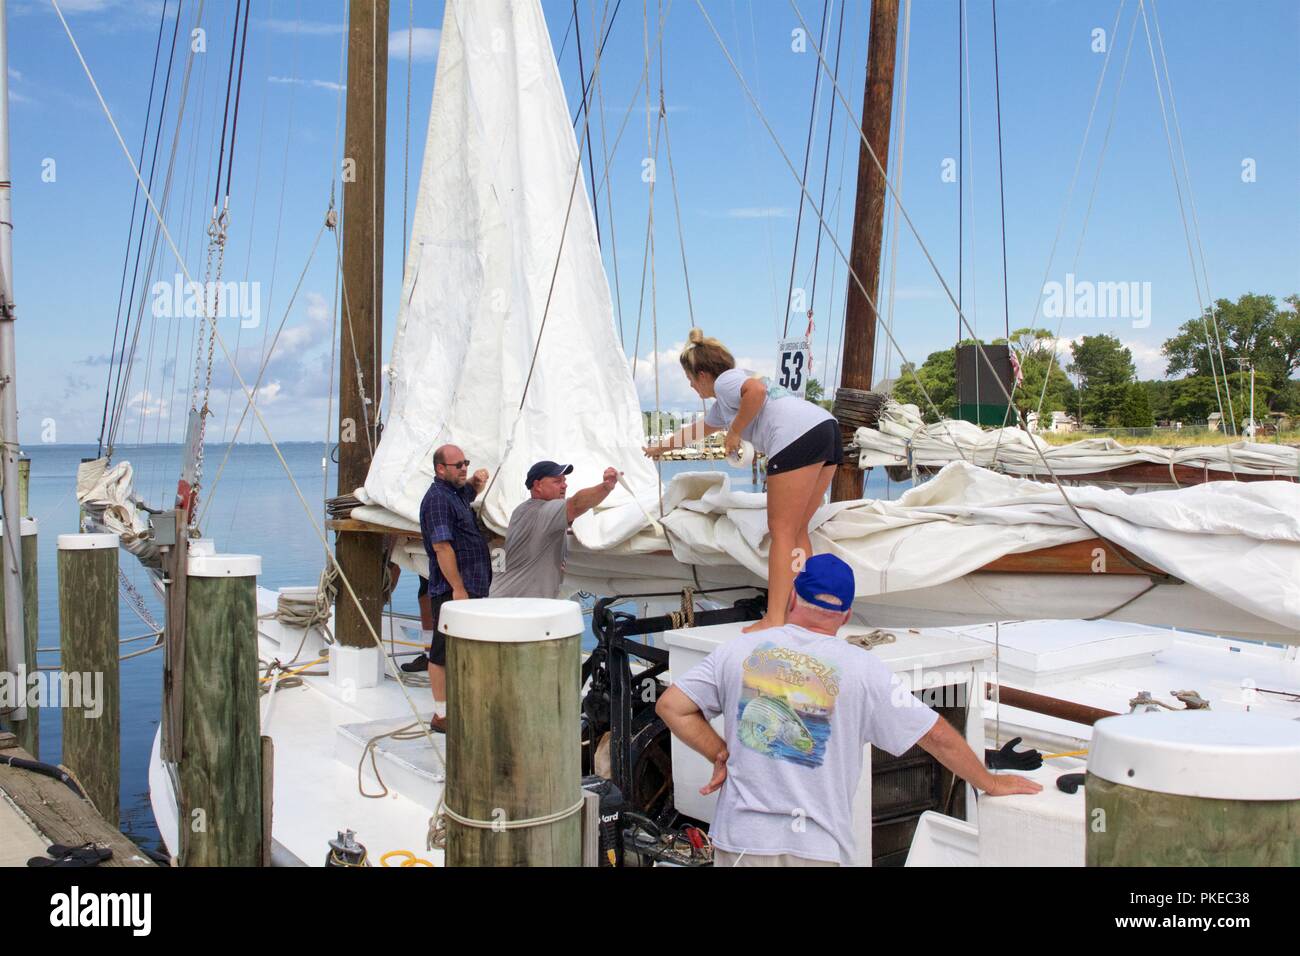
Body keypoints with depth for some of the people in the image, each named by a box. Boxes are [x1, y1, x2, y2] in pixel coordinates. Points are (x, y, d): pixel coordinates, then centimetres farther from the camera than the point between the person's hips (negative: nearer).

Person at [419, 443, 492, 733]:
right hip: (451, 590, -10)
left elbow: (473, 490, 40)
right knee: (444, 652, -2)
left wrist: (478, 479, 16)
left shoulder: (456, 492, 15)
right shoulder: (437, 498, -15)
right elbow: (442, 547, -21)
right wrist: (458, 588, -23)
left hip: (470, 587, 10)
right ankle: (442, 715, 4)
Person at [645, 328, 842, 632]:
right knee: (797, 532, 13)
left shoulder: (724, 381, 6)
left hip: (798, 437, -10)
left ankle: (774, 619, -12)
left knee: (782, 531, -8)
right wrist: (662, 447, 67)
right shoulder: (722, 406, 34)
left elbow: (757, 389, -18)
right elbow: (697, 430, 53)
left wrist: (735, 431, -6)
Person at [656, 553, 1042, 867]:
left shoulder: (740, 650, 1)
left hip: (740, 841, 2)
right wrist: (990, 783, 15)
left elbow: (671, 706, 1)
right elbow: (936, 735, 1)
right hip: (818, 848, -1)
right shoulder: (862, 668, -4)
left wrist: (720, 755, 9)